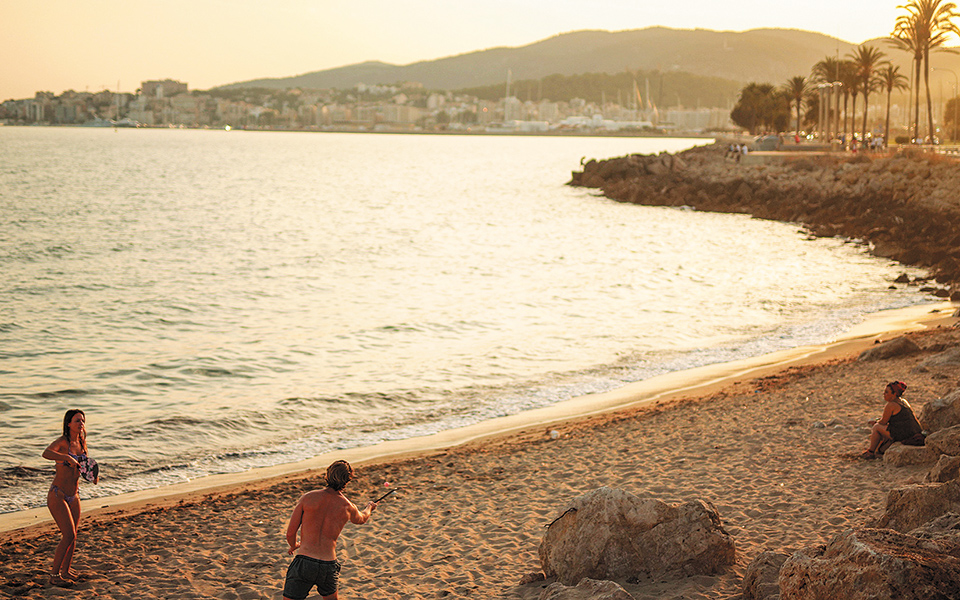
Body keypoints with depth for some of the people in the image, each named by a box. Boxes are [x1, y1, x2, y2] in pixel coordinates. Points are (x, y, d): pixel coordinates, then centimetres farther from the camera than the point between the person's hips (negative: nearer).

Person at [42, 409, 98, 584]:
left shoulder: (81, 442, 6)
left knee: (73, 536, 13)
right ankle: (55, 573, 4)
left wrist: (93, 476, 1)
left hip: (74, 496, 7)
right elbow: (46, 453, -37)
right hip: (57, 496, -7)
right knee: (69, 535, -10)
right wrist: (68, 457, -48)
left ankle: (66, 570, 29)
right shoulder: (62, 442, -16)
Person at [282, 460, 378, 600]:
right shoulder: (348, 508, 5)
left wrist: (294, 545, 26)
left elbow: (290, 532, 2)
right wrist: (369, 508, 54)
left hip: (304, 562, -3)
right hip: (329, 566, 3)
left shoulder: (308, 497, -2)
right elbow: (362, 519, 31)